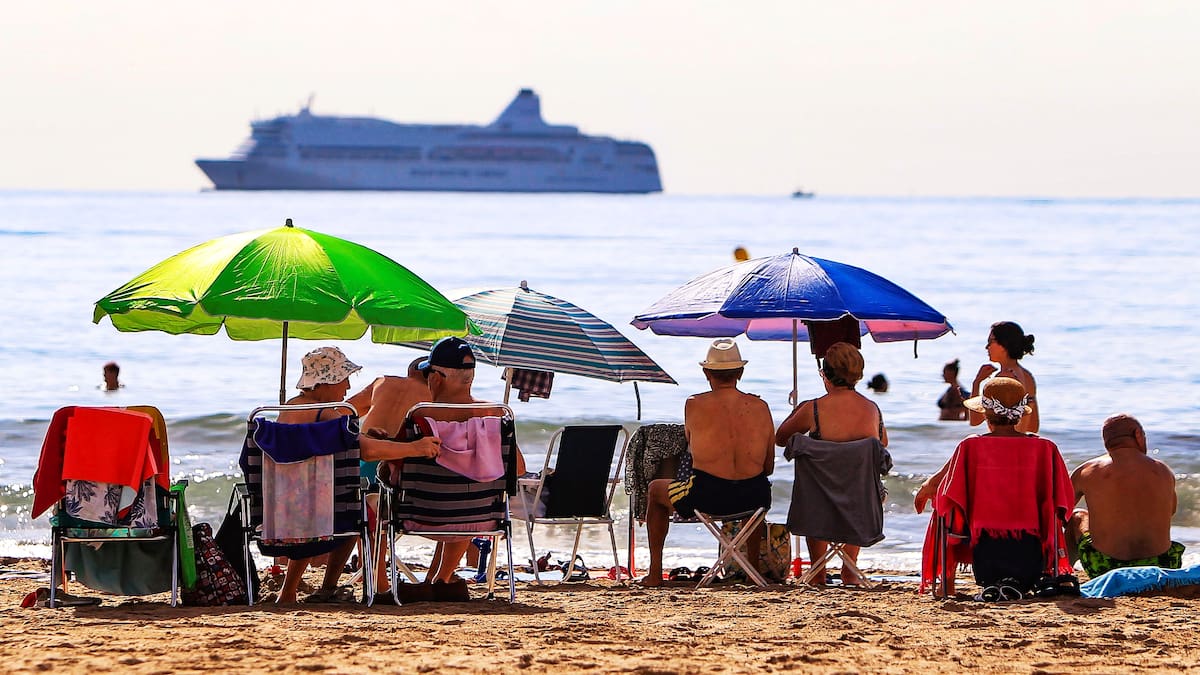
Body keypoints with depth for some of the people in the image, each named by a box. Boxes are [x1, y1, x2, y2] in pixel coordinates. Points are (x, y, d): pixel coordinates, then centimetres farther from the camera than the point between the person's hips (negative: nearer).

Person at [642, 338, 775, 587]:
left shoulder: (695, 405, -2)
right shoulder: (760, 407, 5)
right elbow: (768, 467, 11)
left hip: (706, 499, -3)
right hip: (752, 499, 3)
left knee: (655, 490, 28)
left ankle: (655, 573, 29)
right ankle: (754, 568, 47)